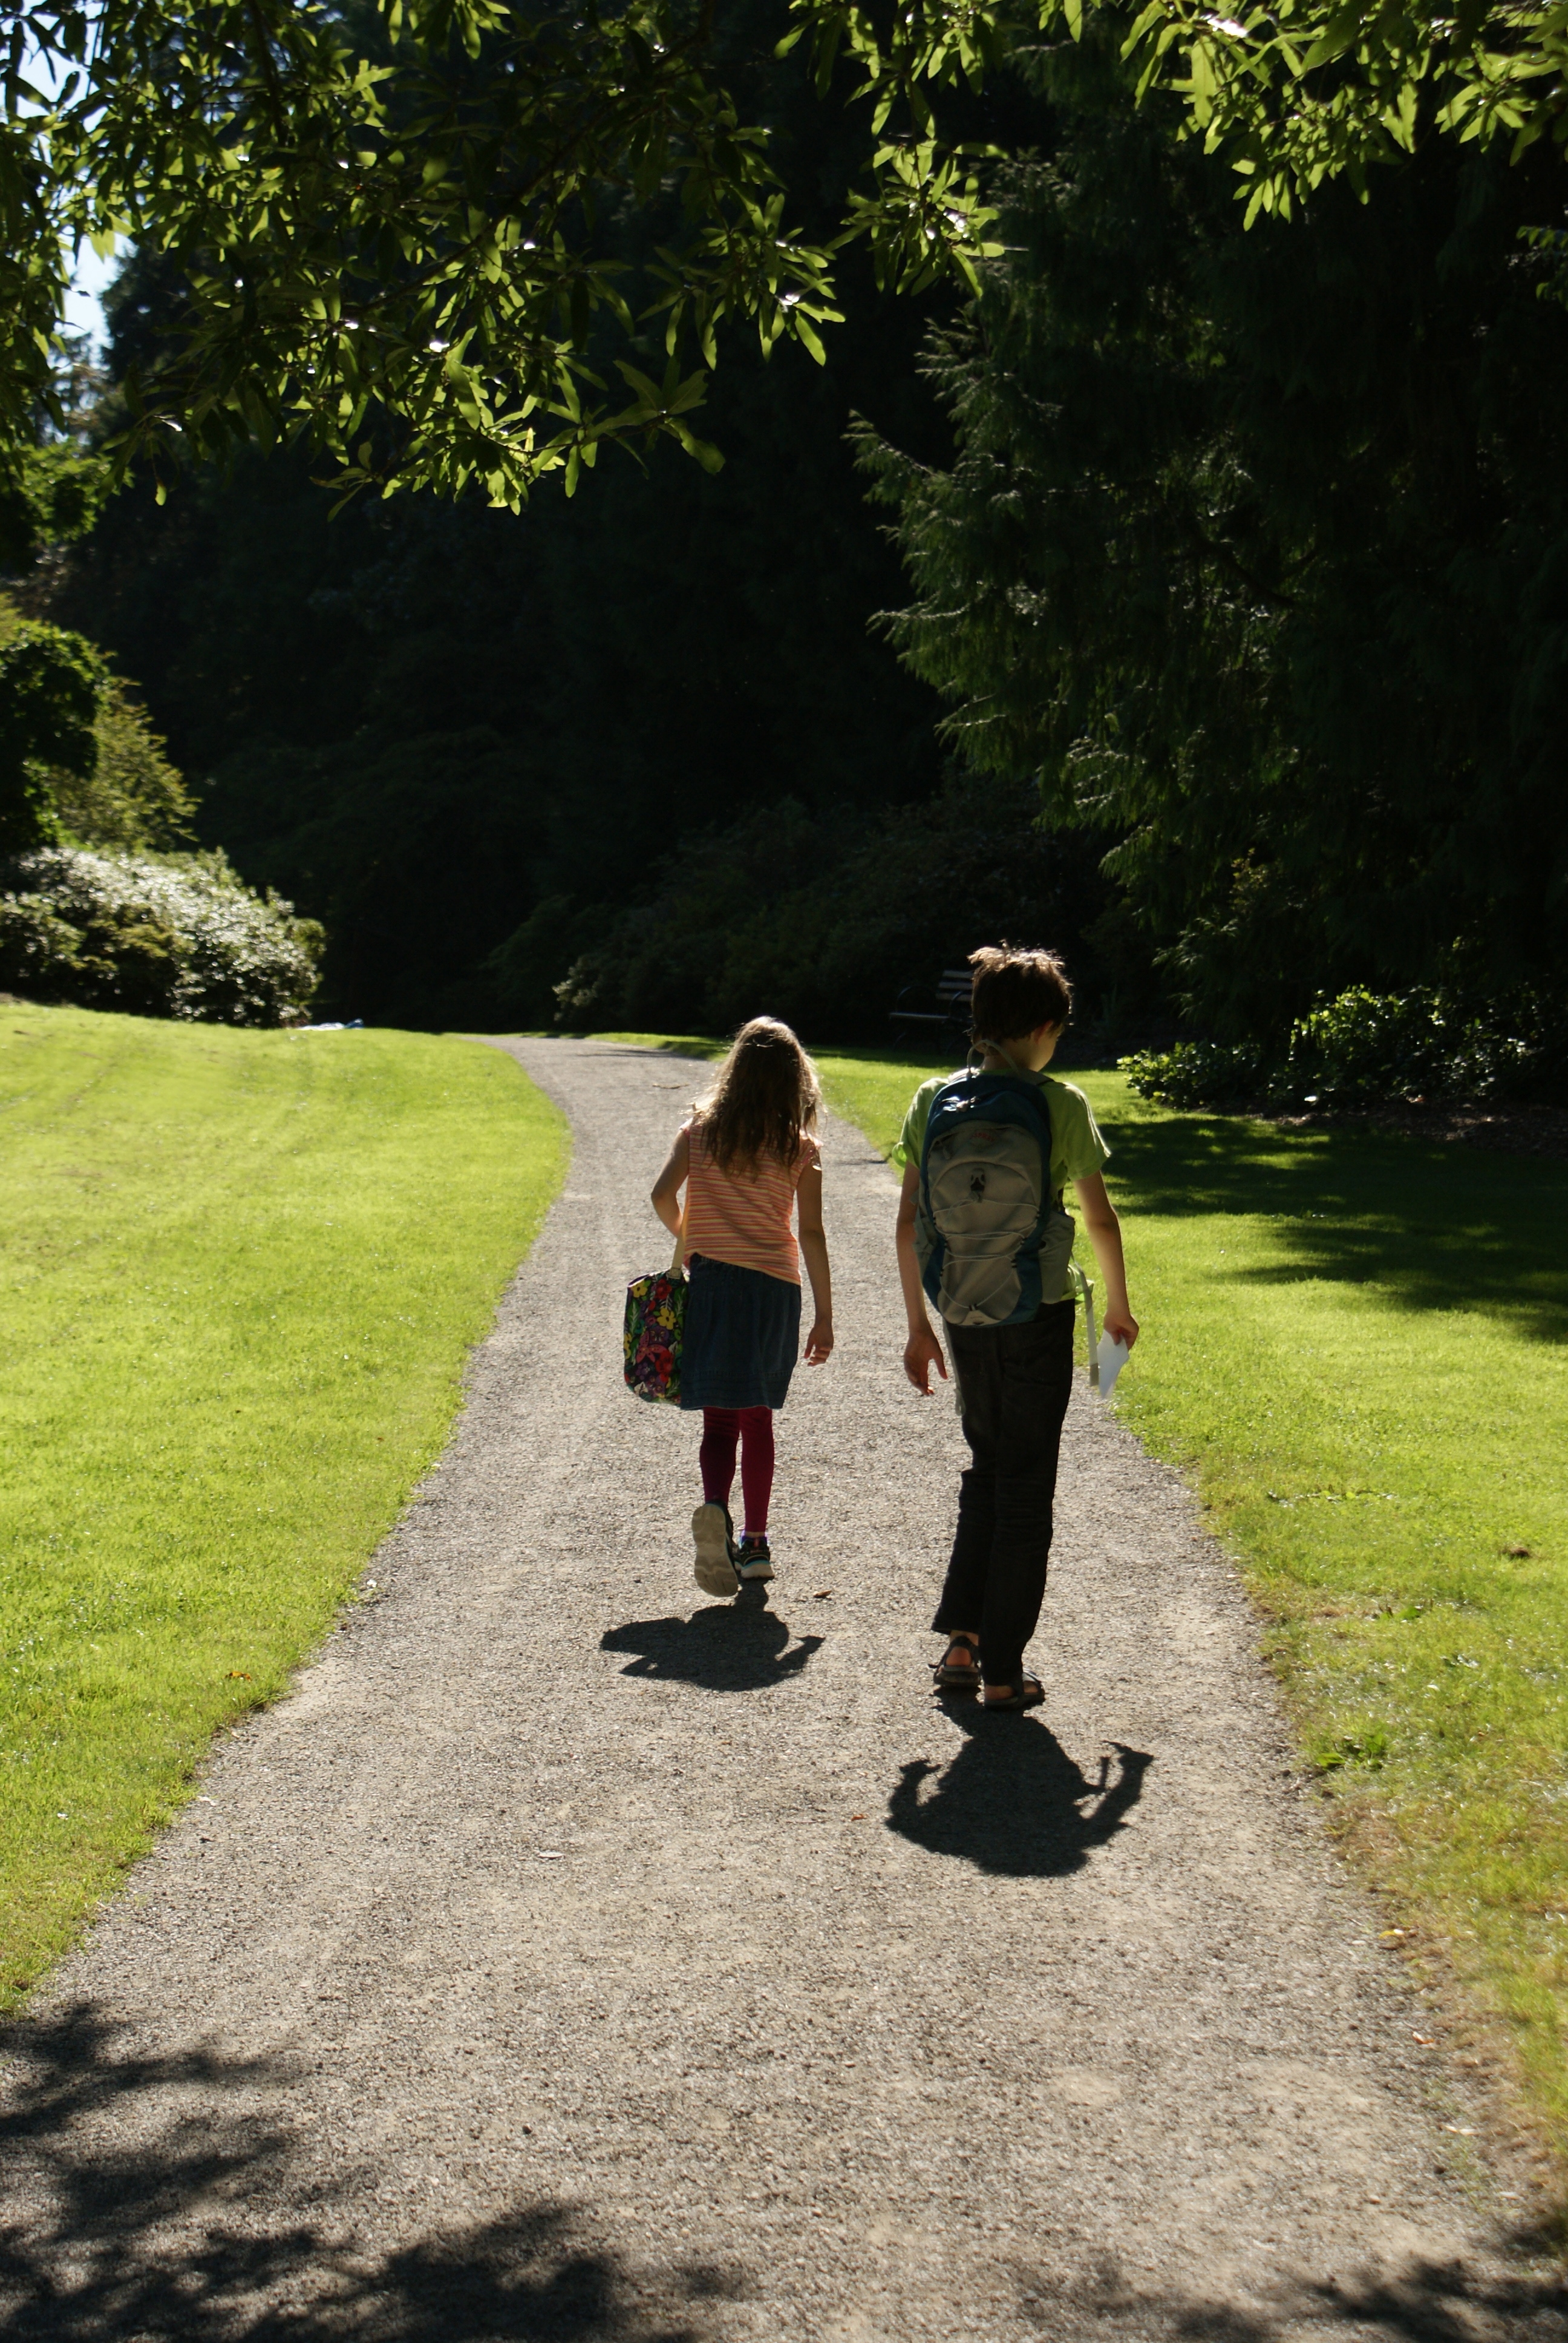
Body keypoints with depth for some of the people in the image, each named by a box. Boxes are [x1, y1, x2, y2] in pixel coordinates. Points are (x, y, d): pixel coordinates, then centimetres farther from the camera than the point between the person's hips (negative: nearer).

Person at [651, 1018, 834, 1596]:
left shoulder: (700, 1130, 2)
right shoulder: (800, 1148, -1)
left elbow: (663, 1195, -9)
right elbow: (811, 1234, -4)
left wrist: (685, 1239, 12)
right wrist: (825, 1315, -1)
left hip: (710, 1282, 0)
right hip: (774, 1288, 0)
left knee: (720, 1417, 0)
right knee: (757, 1416, 14)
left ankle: (715, 1508, -28)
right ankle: (755, 1542, 18)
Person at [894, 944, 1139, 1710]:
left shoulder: (934, 1100, 0)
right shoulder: (1061, 1104, -10)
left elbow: (909, 1223, 1)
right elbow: (1100, 1220, -3)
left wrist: (918, 1324, 9)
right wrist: (1118, 1305, 13)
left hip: (964, 1316, 4)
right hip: (1039, 1314, -4)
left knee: (986, 1471, 21)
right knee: (1025, 1489, 6)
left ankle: (961, 1642, 15)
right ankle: (1002, 1671, 9)